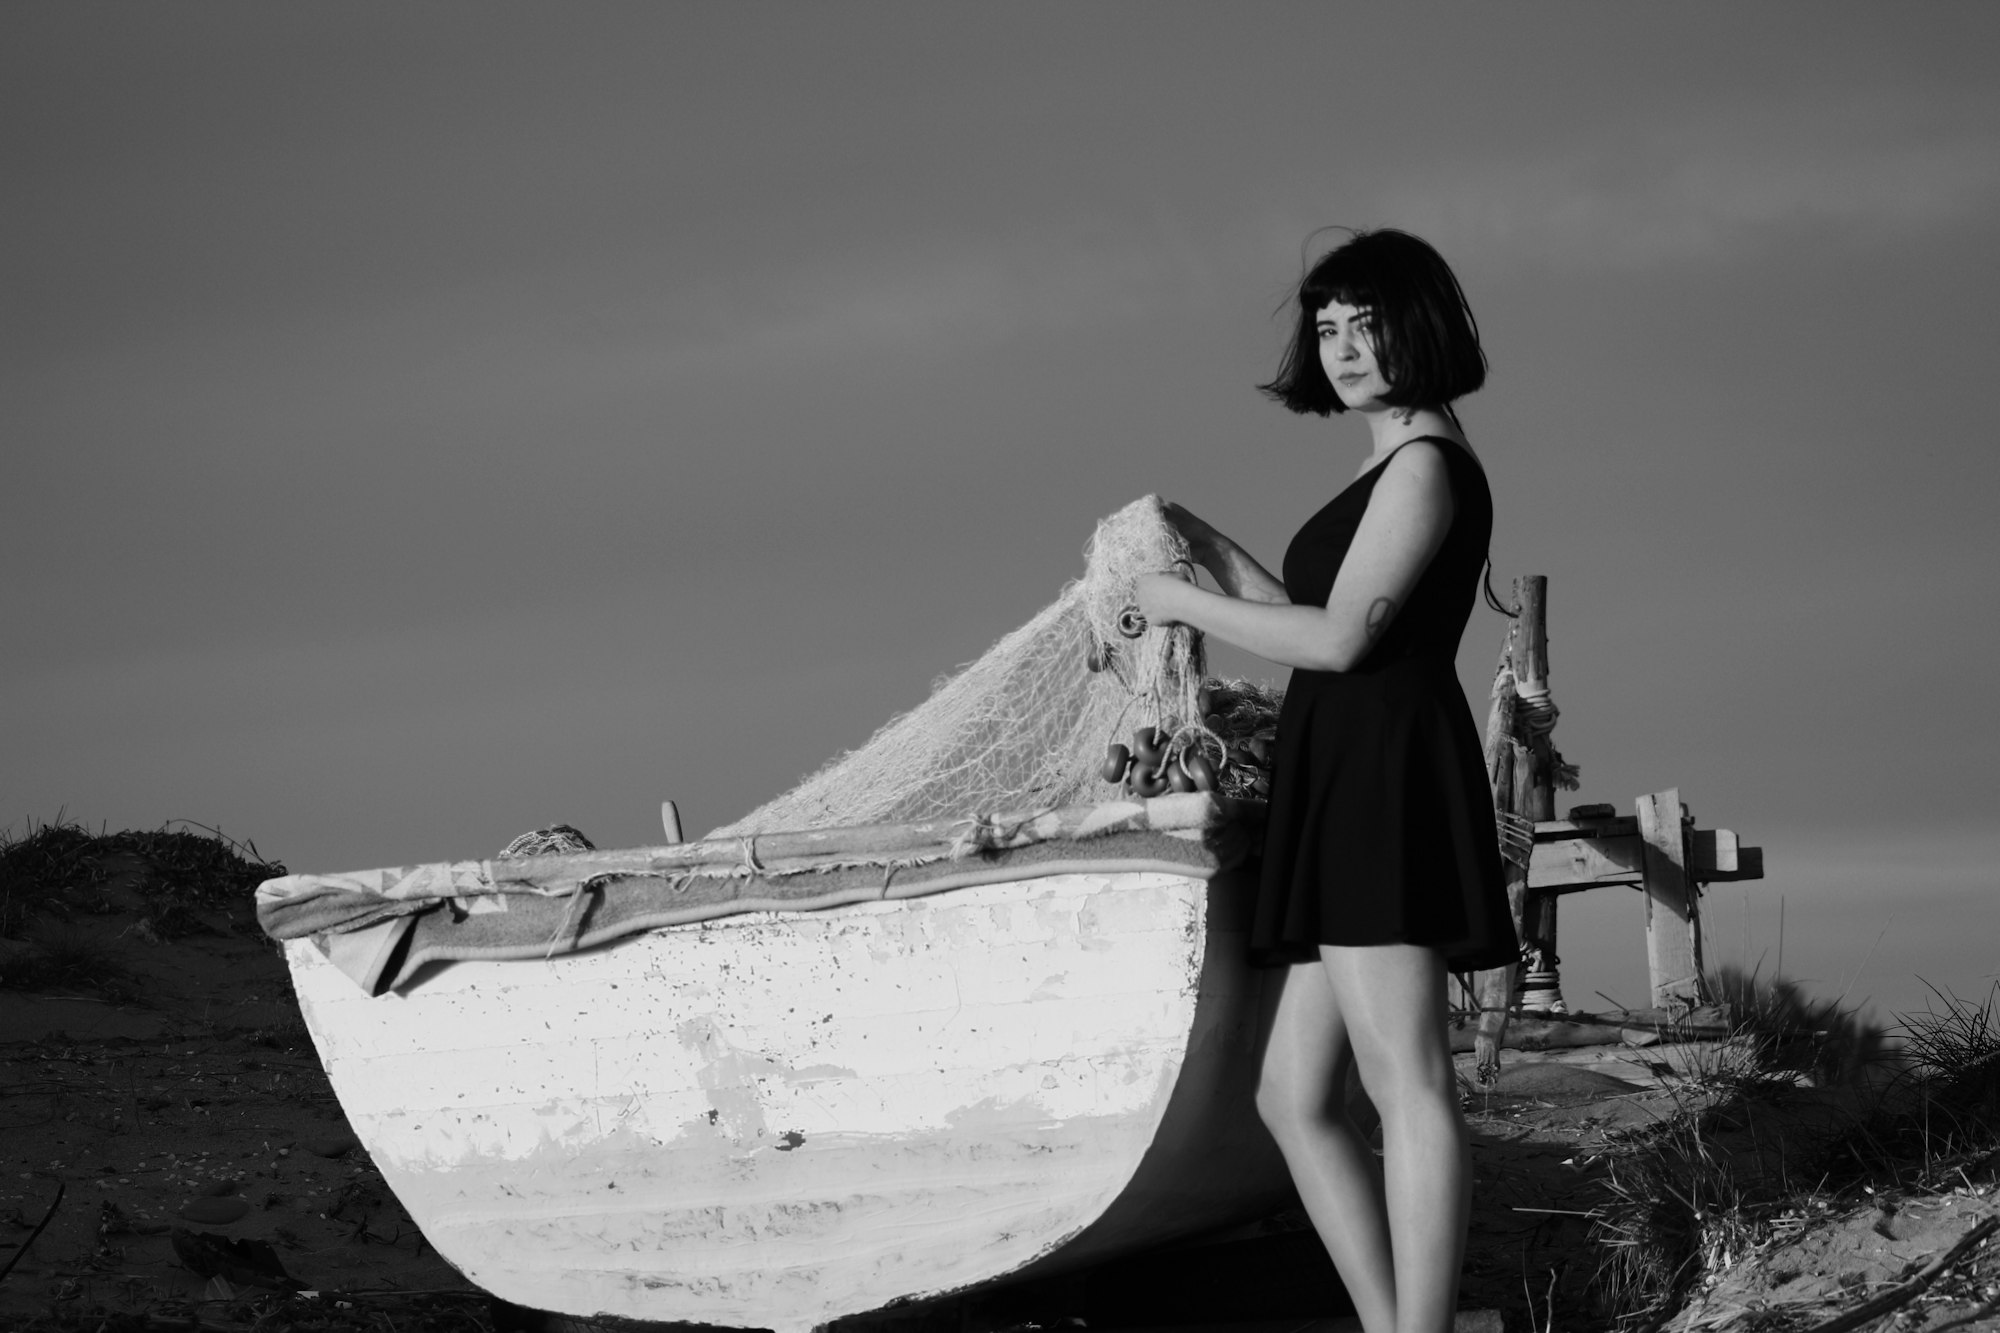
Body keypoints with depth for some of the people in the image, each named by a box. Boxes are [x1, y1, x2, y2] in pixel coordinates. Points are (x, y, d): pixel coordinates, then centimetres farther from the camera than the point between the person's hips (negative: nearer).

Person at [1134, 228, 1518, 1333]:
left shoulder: (1425, 464, -7)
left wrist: (1185, 606, -4)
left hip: (1386, 778, -11)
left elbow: (1337, 639, -14)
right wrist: (1209, 549, 26)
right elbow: (1321, 628, 27)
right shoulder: (1397, 468, 24)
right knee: (1294, 1099, 9)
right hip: (1346, 790, 11)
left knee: (1407, 1085, -15)